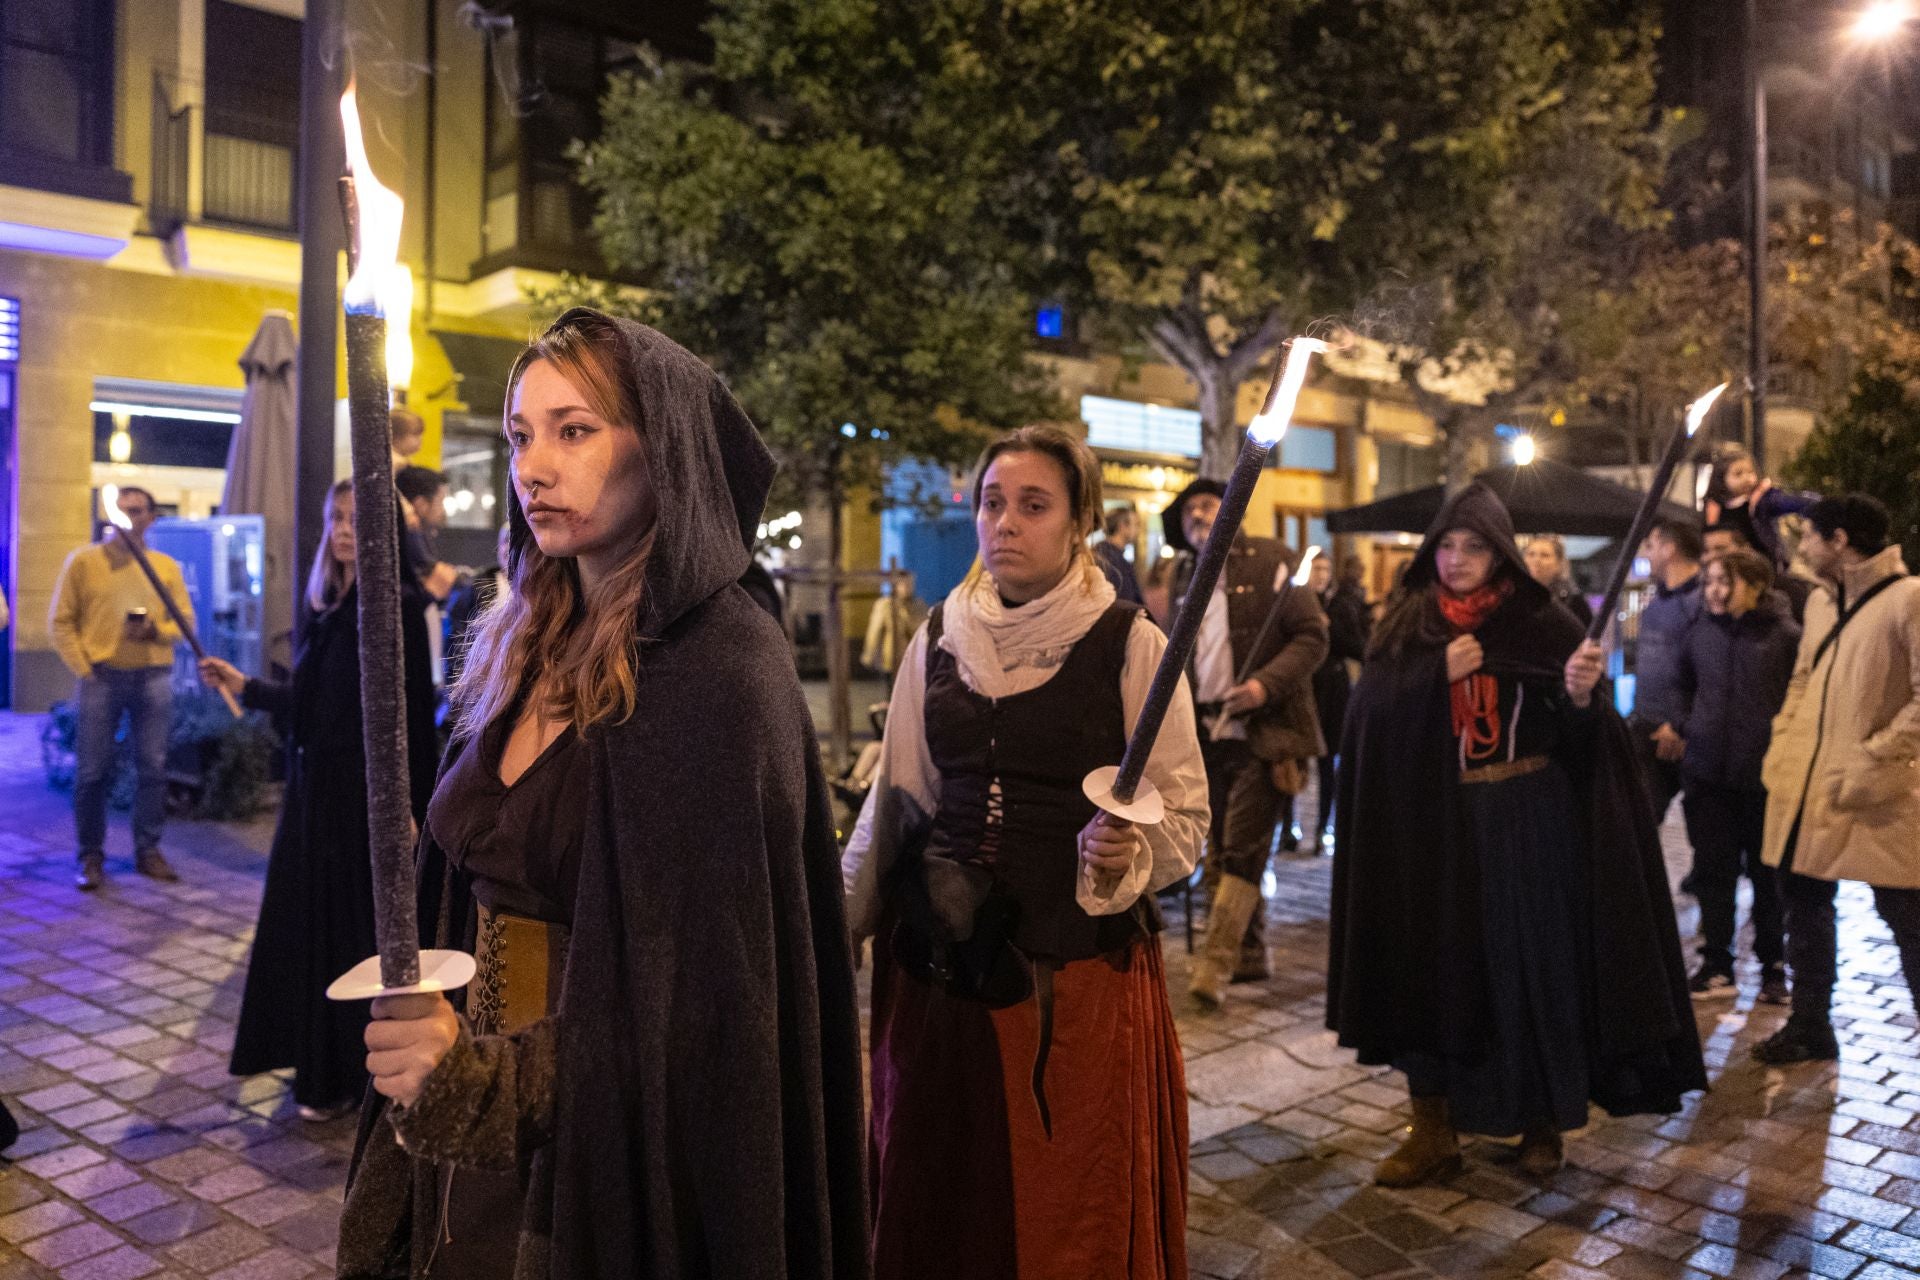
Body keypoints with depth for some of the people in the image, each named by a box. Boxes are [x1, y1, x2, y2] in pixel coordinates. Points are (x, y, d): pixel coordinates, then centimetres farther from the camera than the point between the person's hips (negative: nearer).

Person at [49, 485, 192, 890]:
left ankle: (148, 850, 15)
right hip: (101, 677, -2)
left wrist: (155, 630, -11)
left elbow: (186, 621, 9)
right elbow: (61, 621, 2)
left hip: (153, 677, 2)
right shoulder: (83, 561, 3)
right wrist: (82, 668, -7)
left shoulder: (166, 566, 9)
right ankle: (91, 856, 11)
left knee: (153, 767, 4)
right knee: (92, 770, 1)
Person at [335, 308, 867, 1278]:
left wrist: (493, 1079, -26)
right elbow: (464, 899, 10)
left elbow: (706, 993, -21)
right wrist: (428, 1050, 3)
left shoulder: (722, 673, -19)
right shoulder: (532, 652, 3)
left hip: (619, 1149, -6)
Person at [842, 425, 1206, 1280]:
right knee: (942, 1199, 13)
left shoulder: (1129, 645, -6)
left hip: (1084, 965, -3)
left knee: (1077, 1209, 8)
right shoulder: (937, 640, 5)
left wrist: (1126, 850, -24)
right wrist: (838, 923, 10)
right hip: (941, 961, 3)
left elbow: (1185, 815, -5)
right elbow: (894, 804, 11)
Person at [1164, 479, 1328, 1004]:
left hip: (1262, 729, -6)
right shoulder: (1185, 576, 15)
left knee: (1243, 850, -10)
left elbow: (1312, 635, -7)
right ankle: (1249, 955, 22)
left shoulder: (1269, 559, -3)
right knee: (1224, 851, 10)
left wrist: (1265, 684, -20)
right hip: (1207, 731, 6)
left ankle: (1217, 960, -8)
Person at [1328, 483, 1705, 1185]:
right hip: (1434, 828, 1)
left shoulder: (1542, 622, -2)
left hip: (1529, 825, -1)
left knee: (1532, 969, 6)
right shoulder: (1407, 624, 3)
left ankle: (1543, 1121, 26)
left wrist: (1580, 696, -25)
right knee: (1433, 970, 4)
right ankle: (1433, 1130, 16)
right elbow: (1369, 712, -6)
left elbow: (1580, 736, -4)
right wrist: (1438, 674, -17)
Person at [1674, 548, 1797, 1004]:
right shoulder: (1700, 634, 5)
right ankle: (1716, 966, 19)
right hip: (1706, 774, 4)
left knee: (1767, 873, 10)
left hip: (1764, 775, -4)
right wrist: (1686, 725, 8)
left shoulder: (1785, 635, -9)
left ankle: (1773, 967, 23)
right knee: (1712, 872, 9)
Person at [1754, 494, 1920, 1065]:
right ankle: (1809, 1028, 30)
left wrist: (1872, 760, -19)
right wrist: (1781, 748, 10)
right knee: (1804, 909, 15)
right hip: (1805, 787, 8)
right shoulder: (1820, 601, 13)